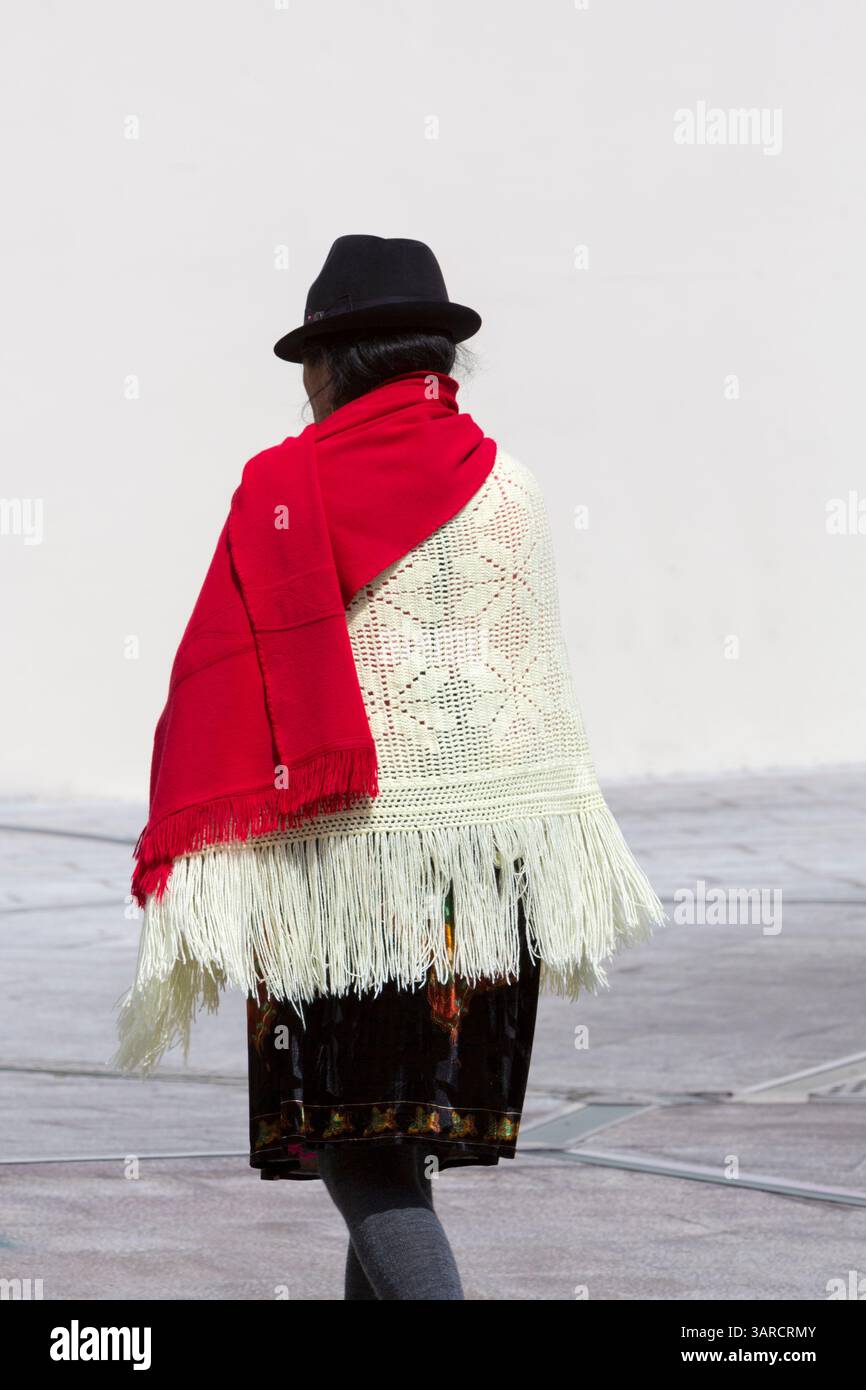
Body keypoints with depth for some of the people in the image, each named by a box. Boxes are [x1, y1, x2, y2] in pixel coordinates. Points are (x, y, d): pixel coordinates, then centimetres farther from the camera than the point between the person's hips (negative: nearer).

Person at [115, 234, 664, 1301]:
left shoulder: (286, 487, -5)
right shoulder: (505, 485, 9)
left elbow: (227, 681, -9)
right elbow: (542, 685, 14)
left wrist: (191, 883, -9)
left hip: (348, 847, -5)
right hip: (497, 847, 5)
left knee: (353, 1146, -4)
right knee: (409, 1115, 17)